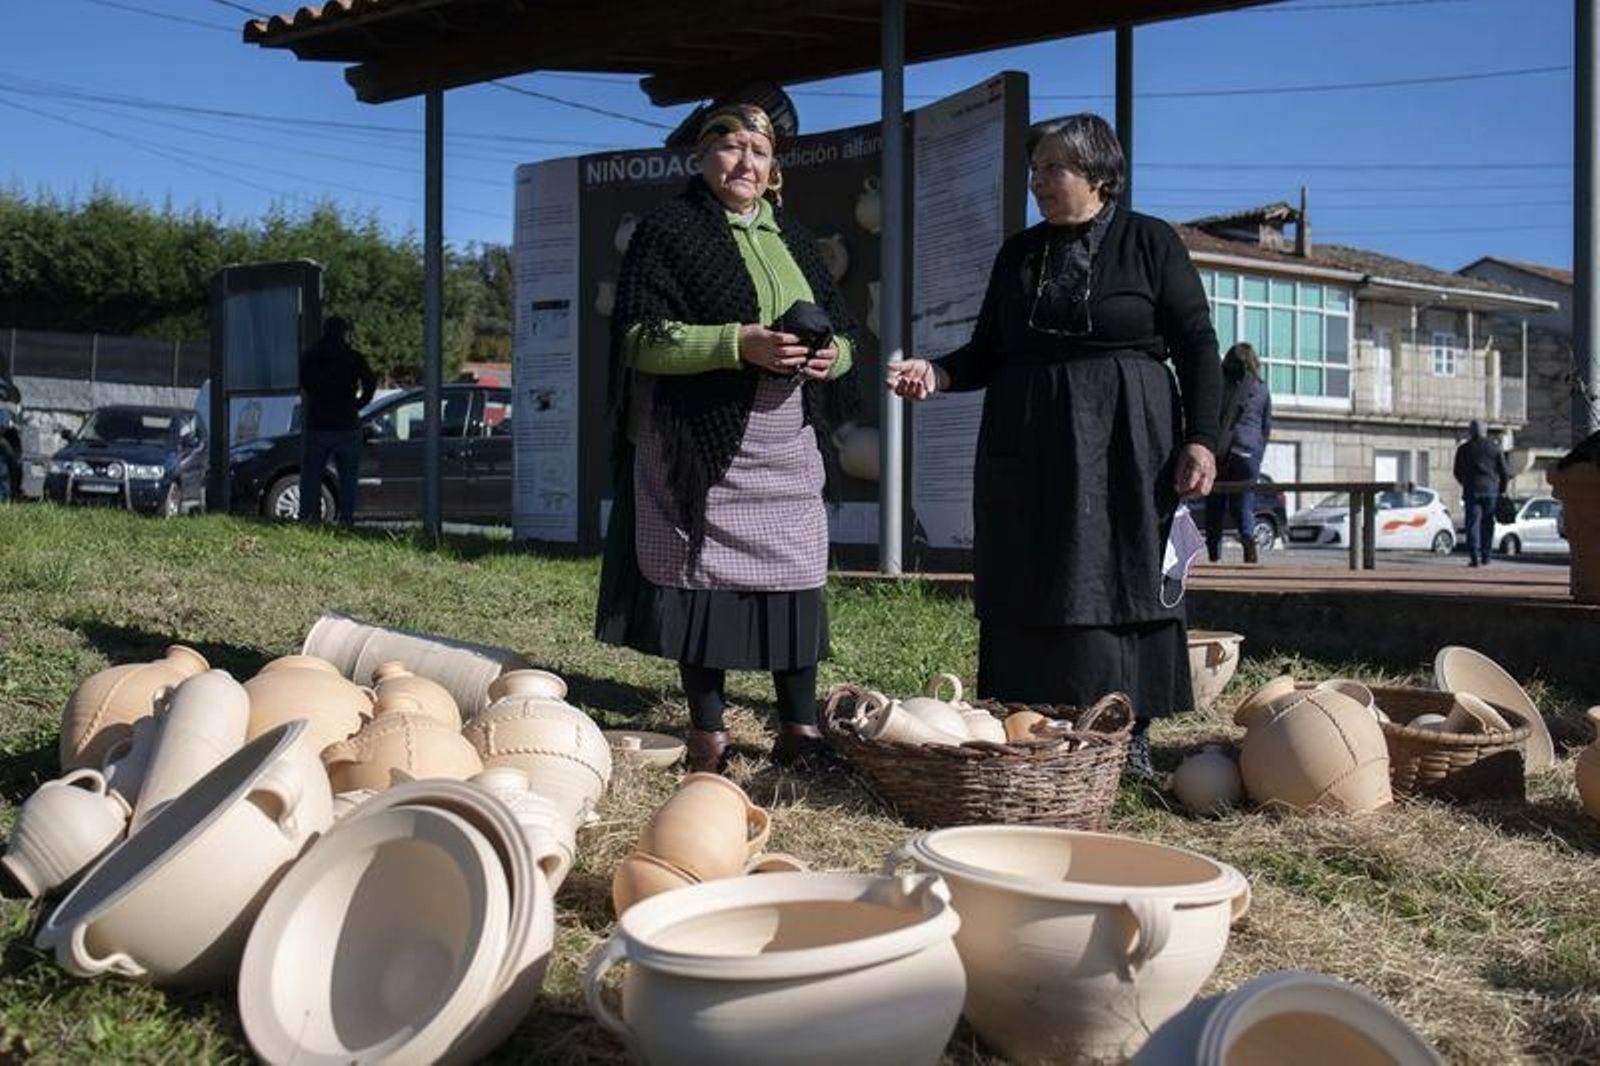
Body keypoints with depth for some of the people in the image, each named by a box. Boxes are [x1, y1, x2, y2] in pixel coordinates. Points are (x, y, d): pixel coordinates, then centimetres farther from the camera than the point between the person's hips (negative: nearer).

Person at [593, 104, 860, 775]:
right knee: (706, 575, -3)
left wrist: (829, 355, -2)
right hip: (704, 443, -5)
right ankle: (708, 736, 7)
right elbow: (641, 338, -8)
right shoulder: (668, 231, 2)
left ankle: (799, 730, 12)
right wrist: (738, 343, -19)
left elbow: (843, 332, 23)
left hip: (790, 447, 5)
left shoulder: (793, 239, 19)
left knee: (797, 578, 2)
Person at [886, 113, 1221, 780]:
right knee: (1027, 591, 1)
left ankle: (1131, 736, 5)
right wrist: (936, 374, -5)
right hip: (1027, 450, 4)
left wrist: (1200, 438, -9)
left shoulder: (1151, 243, 2)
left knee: (1123, 583, -3)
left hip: (1124, 449, -4)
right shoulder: (1019, 254, 15)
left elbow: (1197, 346, -1)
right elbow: (987, 353, 15)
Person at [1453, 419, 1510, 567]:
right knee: (1487, 524, 11)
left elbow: (1458, 473, 7)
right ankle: (1485, 557, 14)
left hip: (1472, 490, -1)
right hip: (1491, 489, 1)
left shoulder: (1464, 449, 1)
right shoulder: (1494, 446, 4)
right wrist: (1502, 489, 14)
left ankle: (1474, 557, -13)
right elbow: (1504, 471, 4)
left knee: (1473, 523, -3)